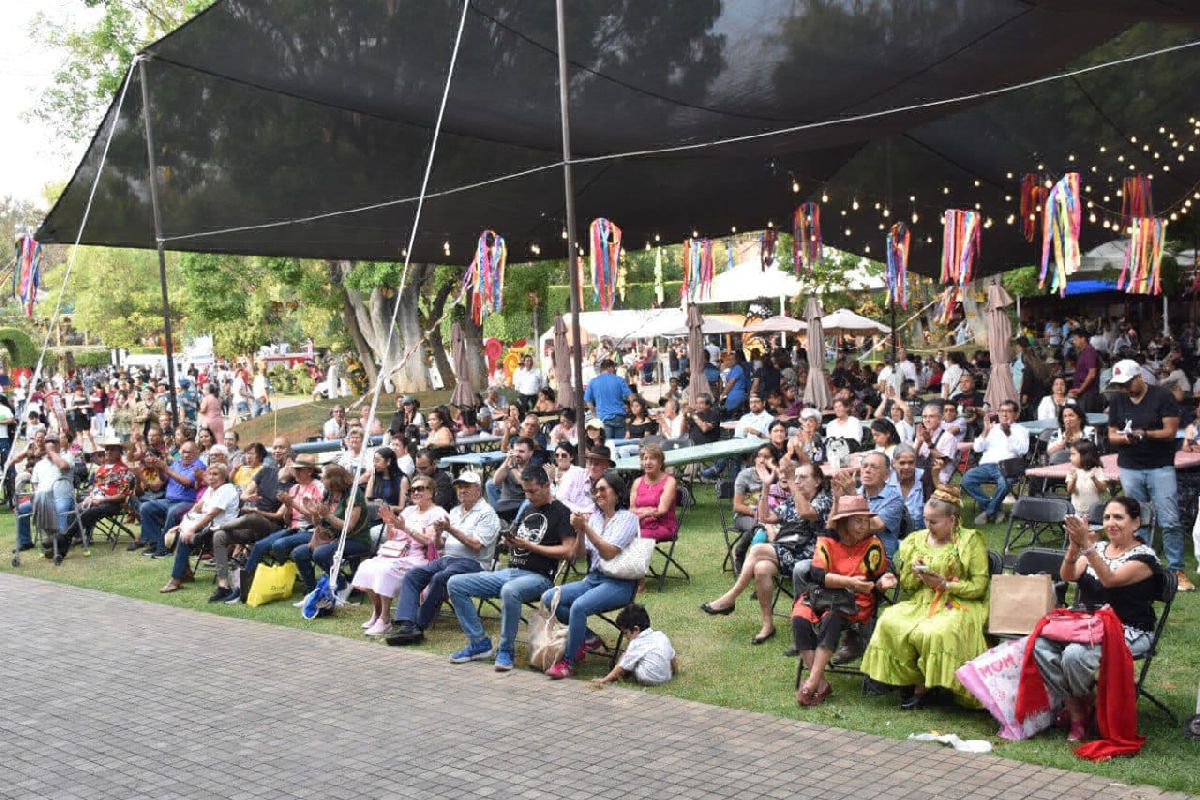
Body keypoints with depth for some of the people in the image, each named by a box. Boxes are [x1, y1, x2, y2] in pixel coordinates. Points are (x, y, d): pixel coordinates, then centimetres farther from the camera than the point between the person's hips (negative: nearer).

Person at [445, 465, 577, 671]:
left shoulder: (561, 512, -2)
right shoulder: (528, 511, 22)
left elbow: (568, 550, -13)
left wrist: (529, 545, -13)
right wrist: (510, 542, 0)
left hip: (538, 576, -8)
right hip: (510, 571, 8)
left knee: (509, 591, -42)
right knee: (455, 584, -4)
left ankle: (505, 651, -22)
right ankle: (479, 643, -1)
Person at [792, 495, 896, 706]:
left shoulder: (873, 545, 4)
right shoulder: (826, 542, 2)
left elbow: (877, 578, 6)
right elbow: (817, 574, -11)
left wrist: (883, 582, -19)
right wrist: (850, 581, -21)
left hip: (856, 601, -2)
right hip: (822, 594, 2)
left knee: (831, 618, -34)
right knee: (800, 619, -28)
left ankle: (812, 682, -33)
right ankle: (821, 683, -26)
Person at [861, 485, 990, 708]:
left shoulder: (971, 541, 0)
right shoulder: (916, 540, 13)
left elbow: (979, 586, -6)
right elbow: (906, 586, 17)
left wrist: (945, 585, -16)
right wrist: (914, 573, -5)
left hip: (958, 605, -4)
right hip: (922, 603, 5)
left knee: (935, 634, -36)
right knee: (889, 623, -25)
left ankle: (923, 687, -9)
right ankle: (921, 683, -9)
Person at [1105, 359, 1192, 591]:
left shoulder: (1162, 396, -4)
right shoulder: (1117, 400, 8)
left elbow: (1170, 431, -7)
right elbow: (1112, 435, 10)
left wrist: (1145, 434, -22)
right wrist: (1124, 438, -12)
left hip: (1160, 467, -3)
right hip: (1130, 468, 3)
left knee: (1170, 522, -6)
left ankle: (1177, 570, 3)